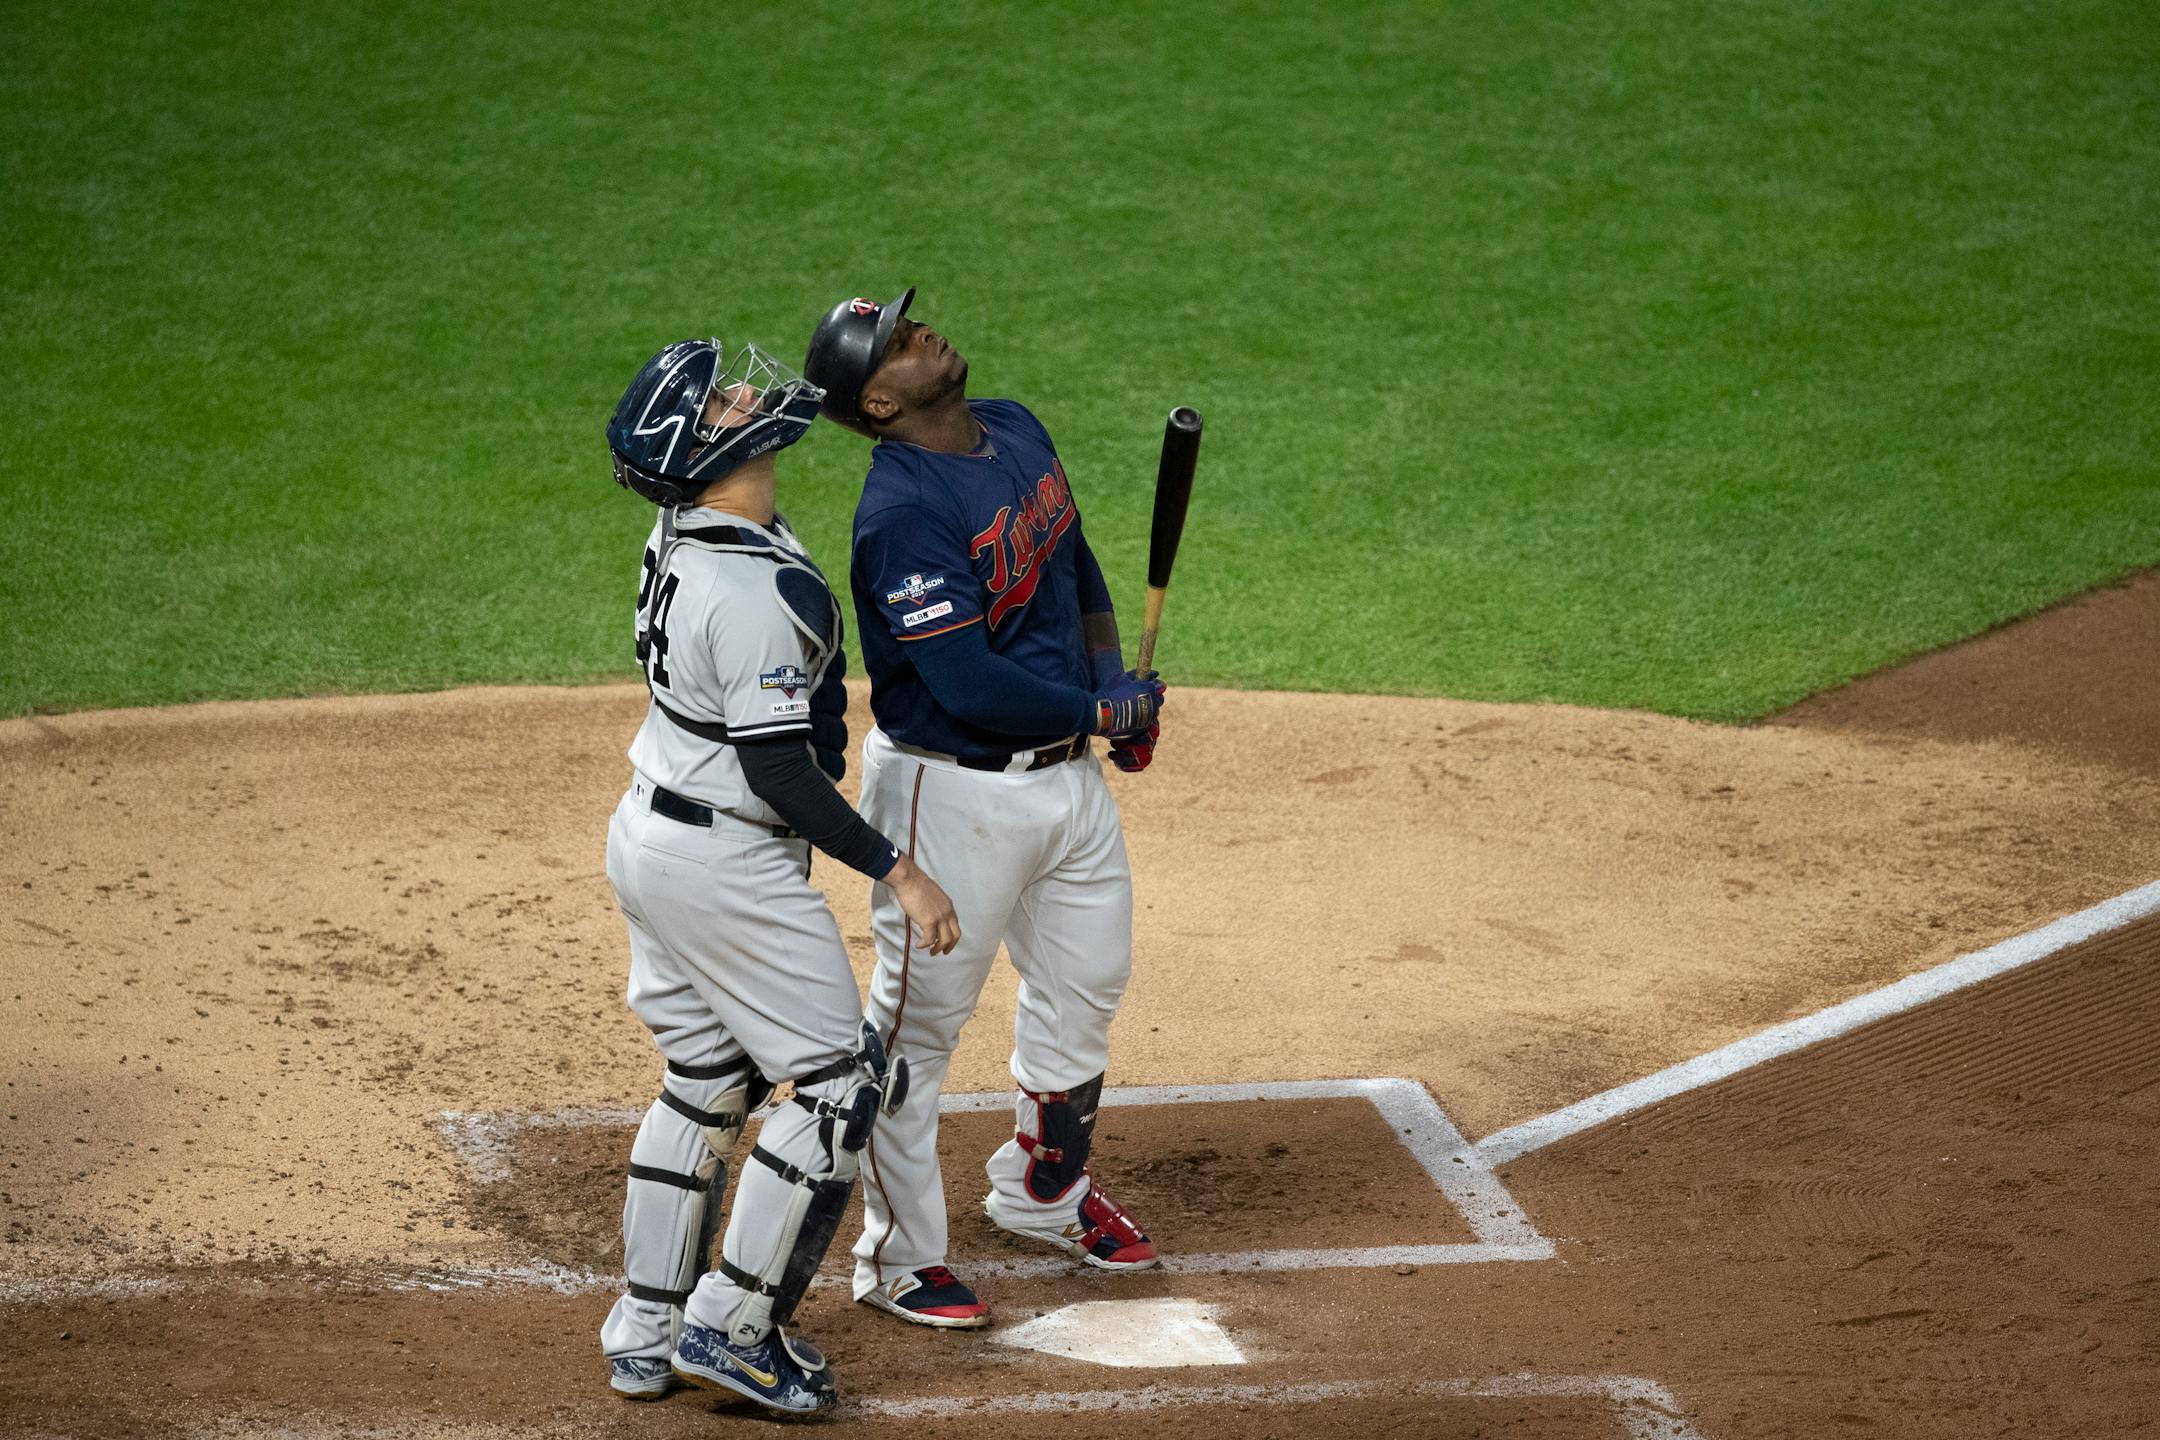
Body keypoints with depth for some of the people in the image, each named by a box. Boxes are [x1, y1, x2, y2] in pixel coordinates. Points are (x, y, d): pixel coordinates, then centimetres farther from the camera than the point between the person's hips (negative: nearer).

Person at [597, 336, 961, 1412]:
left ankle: (646, 1335, 24)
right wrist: (895, 871, -20)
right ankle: (729, 1327, 5)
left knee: (709, 1077, 19)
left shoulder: (683, 534, 1)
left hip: (647, 834, 9)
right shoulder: (754, 587, -26)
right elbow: (778, 771, -25)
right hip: (728, 867, -9)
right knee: (844, 1081, 1)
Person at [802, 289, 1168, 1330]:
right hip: (952, 792, -9)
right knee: (919, 1020, 4)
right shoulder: (903, 511, -25)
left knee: (1086, 986, 22)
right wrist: (1106, 710, -15)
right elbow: (971, 685, -28)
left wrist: (1113, 678, 3)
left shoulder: (1016, 429, 2)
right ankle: (900, 1256, 17)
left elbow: (1075, 560, 19)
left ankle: (1042, 1190, 44)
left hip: (1066, 770, 9)